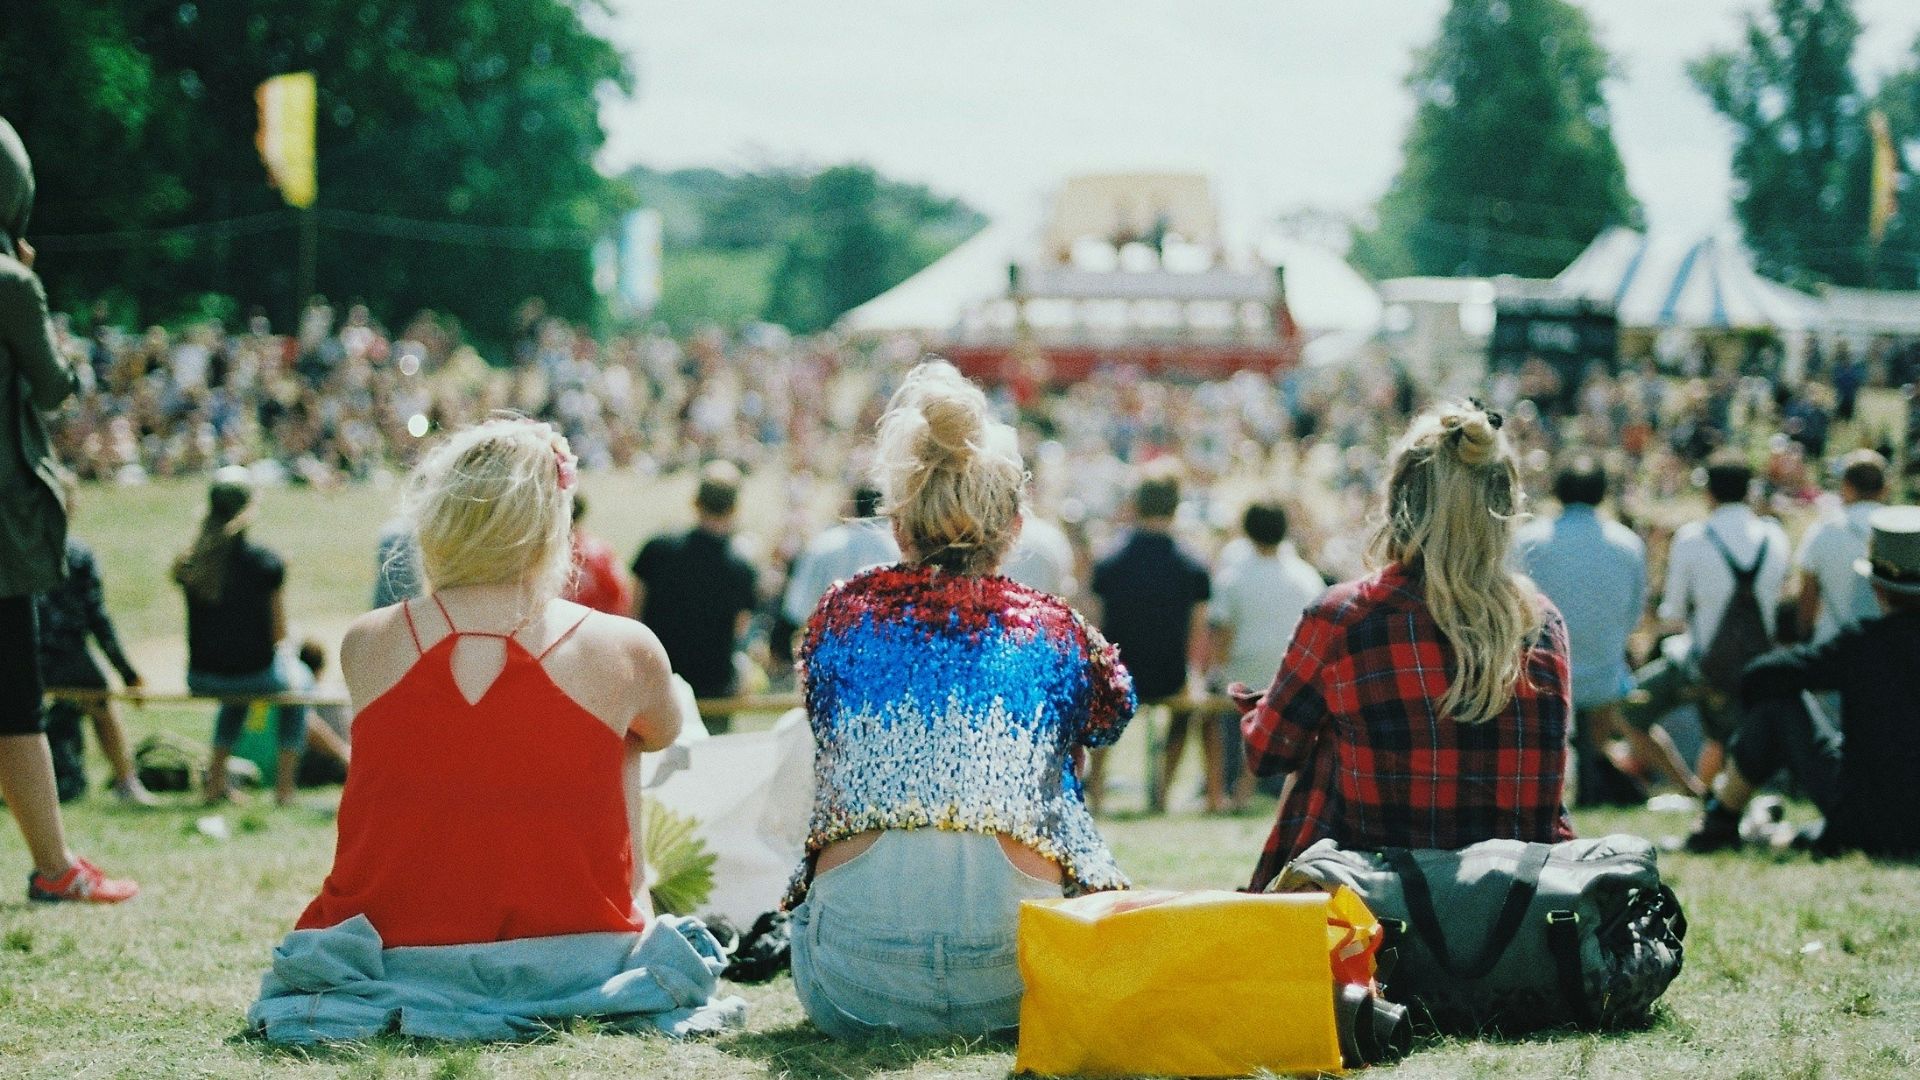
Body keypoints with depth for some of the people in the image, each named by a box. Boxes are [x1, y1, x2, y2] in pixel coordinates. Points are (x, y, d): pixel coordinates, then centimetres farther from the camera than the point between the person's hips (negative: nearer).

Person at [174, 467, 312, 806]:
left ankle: (216, 780, 38)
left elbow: (205, 629, 6)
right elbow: (279, 635, -4)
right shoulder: (267, 563, -14)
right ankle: (285, 785, 30)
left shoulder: (188, 565, -4)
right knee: (298, 681, 32)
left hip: (201, 680, 4)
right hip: (256, 676, -3)